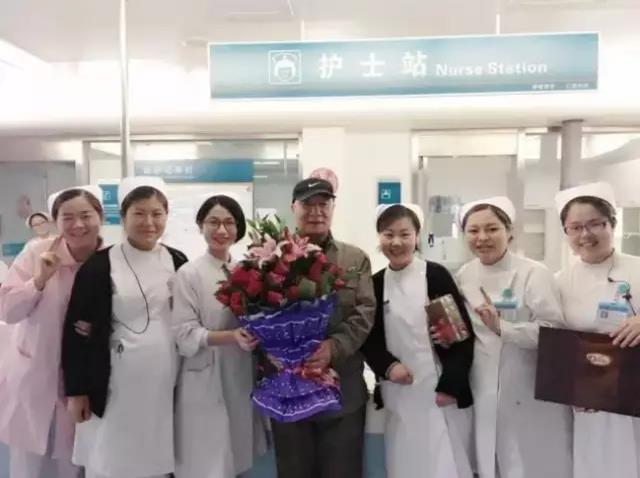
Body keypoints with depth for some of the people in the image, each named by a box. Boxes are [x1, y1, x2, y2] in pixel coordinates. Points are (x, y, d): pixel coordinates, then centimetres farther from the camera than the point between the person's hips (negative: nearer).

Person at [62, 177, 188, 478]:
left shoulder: (177, 262, 3)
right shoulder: (99, 267, -7)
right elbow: (77, 331, -5)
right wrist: (76, 390, -6)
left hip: (166, 379, 3)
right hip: (116, 383, -3)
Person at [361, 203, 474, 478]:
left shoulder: (436, 275, -7)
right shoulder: (375, 284, 2)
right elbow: (368, 337, 7)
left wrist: (450, 385, -11)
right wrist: (387, 366, -10)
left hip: (438, 388, -3)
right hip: (397, 392, 3)